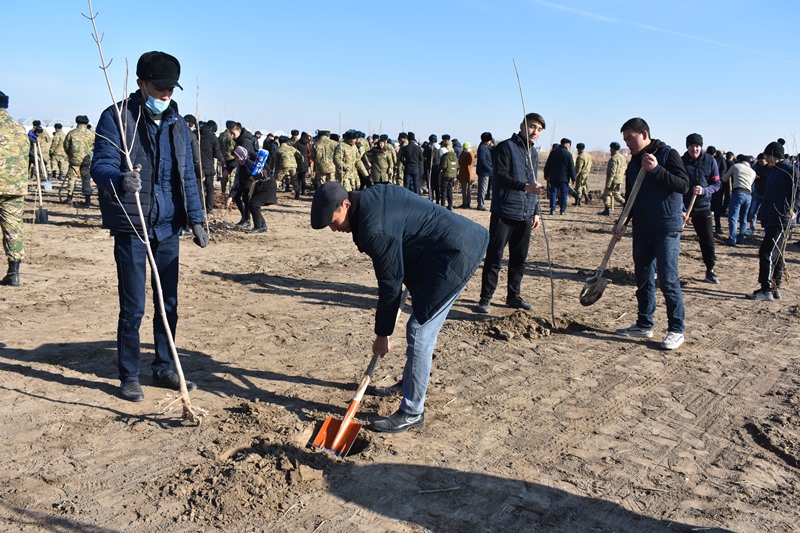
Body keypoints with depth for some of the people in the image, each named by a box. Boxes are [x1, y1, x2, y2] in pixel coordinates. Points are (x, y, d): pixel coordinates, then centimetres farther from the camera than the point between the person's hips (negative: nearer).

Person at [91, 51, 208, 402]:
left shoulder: (177, 124, 11)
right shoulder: (116, 117, -5)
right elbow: (100, 165, -13)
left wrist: (195, 219, 8)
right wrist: (119, 180, -36)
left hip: (168, 227, 5)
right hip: (131, 227, -5)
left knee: (169, 303, 11)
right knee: (133, 307, 1)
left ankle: (164, 368, 26)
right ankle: (129, 376, 17)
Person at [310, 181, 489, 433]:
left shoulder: (375, 230, -24)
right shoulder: (369, 197, 5)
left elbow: (390, 284, -18)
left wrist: (382, 334, -6)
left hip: (455, 256, -11)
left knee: (419, 331, -9)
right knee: (422, 324, 21)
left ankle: (411, 414, -1)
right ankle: (412, 383, 39)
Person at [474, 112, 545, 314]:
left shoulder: (534, 153, 18)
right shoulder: (506, 147, -6)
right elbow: (501, 176, -18)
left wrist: (536, 212, 18)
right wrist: (524, 186, -31)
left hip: (525, 216, 7)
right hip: (504, 213, -7)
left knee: (519, 258, 11)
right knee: (494, 257, -3)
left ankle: (514, 296, 23)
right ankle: (485, 298, 4)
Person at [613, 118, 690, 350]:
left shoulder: (668, 154, -5)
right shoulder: (633, 165, 14)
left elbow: (683, 185, -16)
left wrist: (656, 170, -26)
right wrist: (621, 223, 3)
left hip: (667, 229, -7)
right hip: (642, 230, 7)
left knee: (668, 280, -7)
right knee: (643, 279, 11)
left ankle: (676, 330, 2)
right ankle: (644, 325, 22)